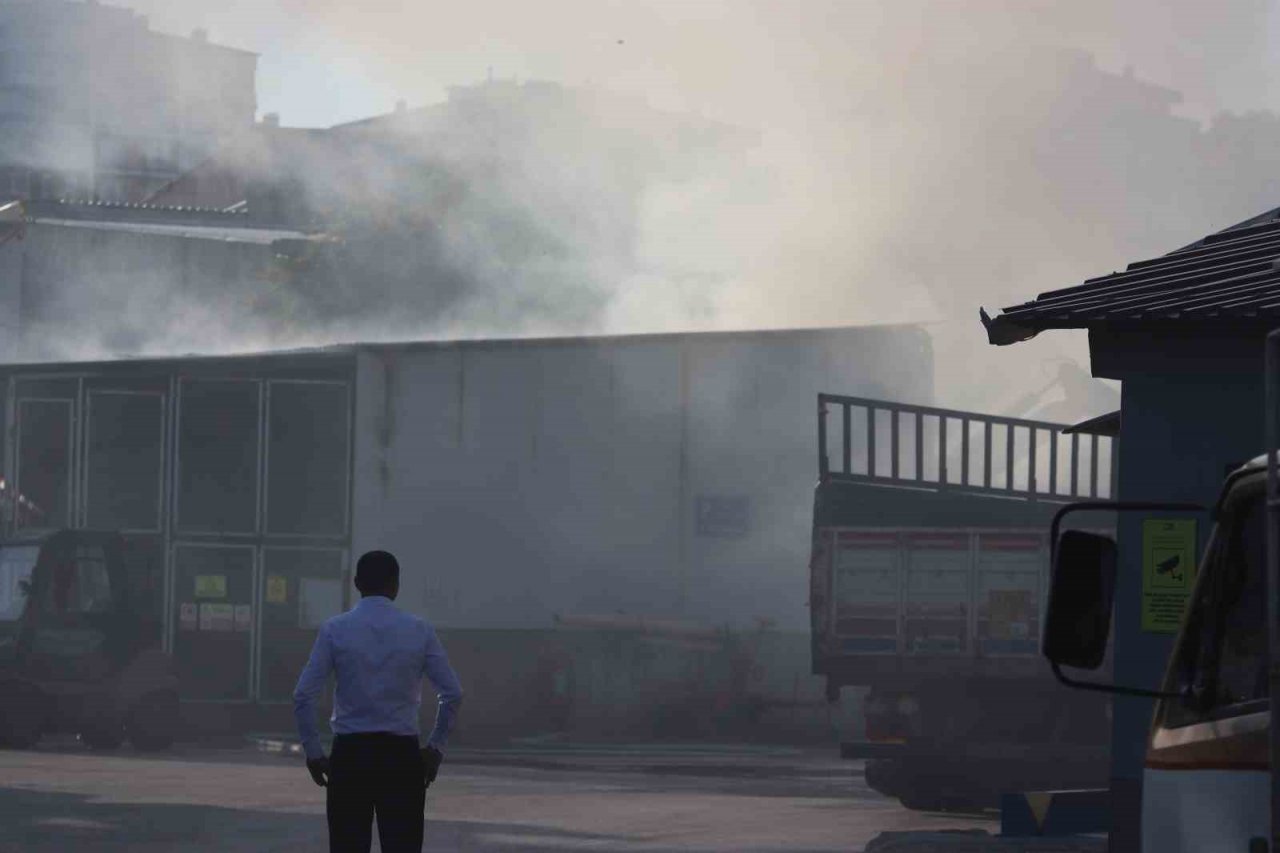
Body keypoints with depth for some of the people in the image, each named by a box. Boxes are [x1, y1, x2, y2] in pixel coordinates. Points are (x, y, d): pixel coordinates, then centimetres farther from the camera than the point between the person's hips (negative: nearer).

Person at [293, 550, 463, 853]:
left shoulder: (335, 629, -1)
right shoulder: (419, 631, 1)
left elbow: (304, 696, -5)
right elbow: (452, 694, 1)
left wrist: (314, 752, 5)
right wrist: (435, 748, 12)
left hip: (350, 752, 0)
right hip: (402, 754, 0)